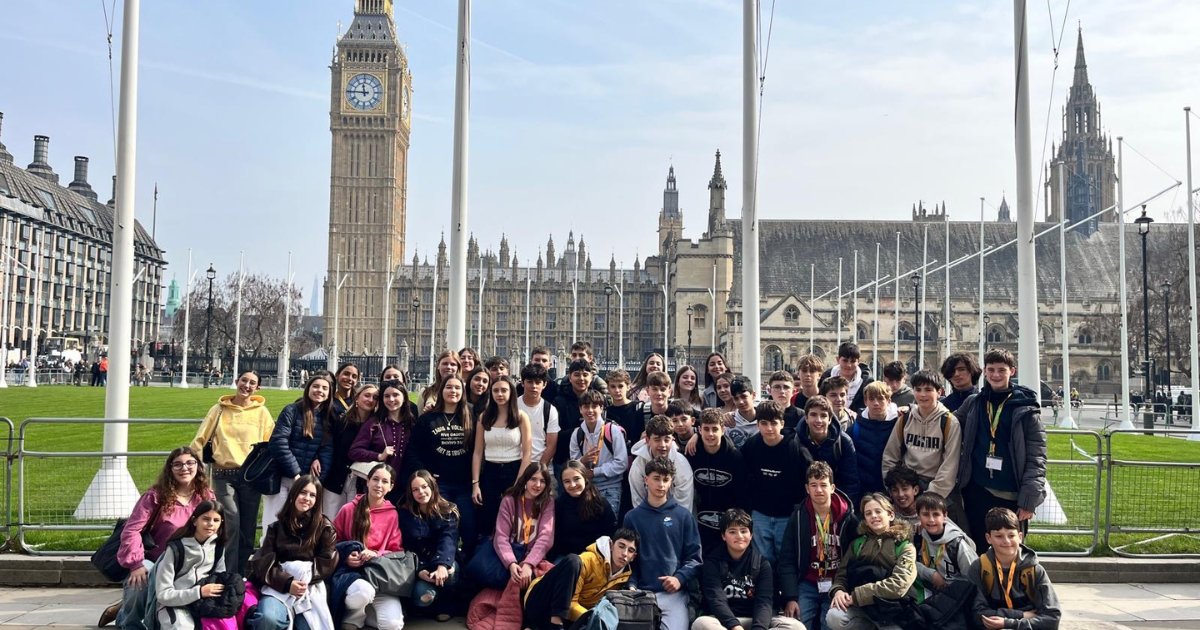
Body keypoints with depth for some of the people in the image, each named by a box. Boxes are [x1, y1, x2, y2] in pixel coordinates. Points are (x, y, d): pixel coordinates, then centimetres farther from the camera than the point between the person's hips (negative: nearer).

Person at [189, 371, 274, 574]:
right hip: (224, 474, -1)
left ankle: (244, 574, 17)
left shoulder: (261, 412, 7)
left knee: (248, 527, 5)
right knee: (231, 524, -12)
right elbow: (201, 439, 9)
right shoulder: (220, 409, 6)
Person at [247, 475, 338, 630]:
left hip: (310, 587, 0)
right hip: (278, 585, 0)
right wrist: (287, 583, -15)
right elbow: (264, 562, 1)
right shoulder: (276, 526, 12)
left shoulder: (324, 527, 10)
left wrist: (304, 574, -12)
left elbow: (328, 562, 3)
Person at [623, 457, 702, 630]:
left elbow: (694, 556, 6)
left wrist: (680, 578, -10)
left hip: (674, 593, -1)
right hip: (641, 592, 1)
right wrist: (631, 585, -6)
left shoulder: (683, 515, 8)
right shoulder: (632, 517, 11)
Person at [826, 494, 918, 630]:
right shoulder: (858, 543, 16)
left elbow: (898, 585, -11)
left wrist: (856, 596, -15)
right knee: (834, 617, -27)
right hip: (859, 606, 3)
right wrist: (838, 590, -12)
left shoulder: (905, 546, 4)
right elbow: (842, 574, 13)